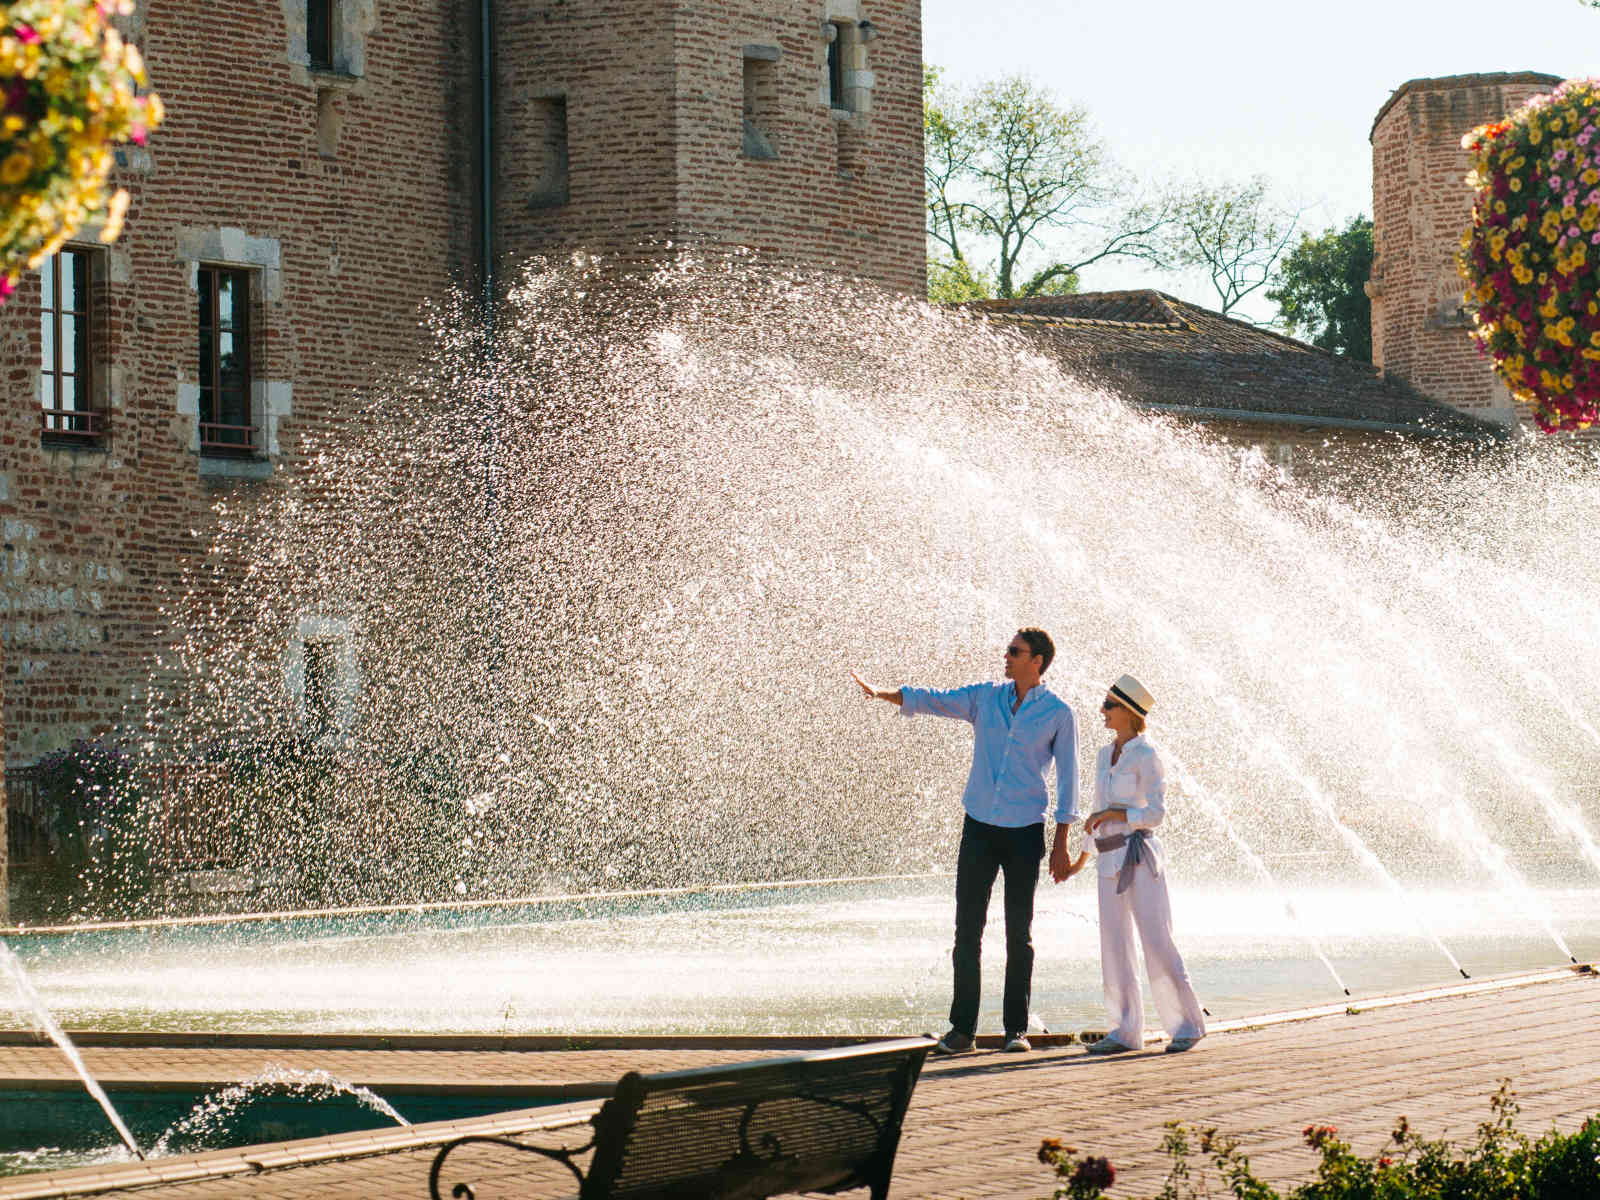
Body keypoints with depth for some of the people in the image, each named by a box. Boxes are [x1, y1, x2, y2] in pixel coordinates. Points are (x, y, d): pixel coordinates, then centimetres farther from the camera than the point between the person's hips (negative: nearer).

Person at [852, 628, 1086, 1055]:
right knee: (967, 929, -1)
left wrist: (1061, 844, -2)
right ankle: (962, 1029, 1)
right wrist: (881, 693, -13)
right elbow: (932, 701, 3)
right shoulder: (985, 698, 10)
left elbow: (1067, 778, 1)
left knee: (1019, 933, 0)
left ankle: (1016, 1028, 7)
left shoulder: (1058, 714, 0)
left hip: (1025, 830, -3)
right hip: (980, 826, 3)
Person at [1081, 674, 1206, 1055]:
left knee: (1156, 942, -8)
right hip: (1110, 860, 7)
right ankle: (1126, 1032, 6)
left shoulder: (1146, 756, -7)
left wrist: (1112, 814, -12)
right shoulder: (1105, 756, 15)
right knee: (1114, 946, 3)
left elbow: (1155, 812, -13)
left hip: (1138, 856, -7)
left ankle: (1188, 1023, 0)